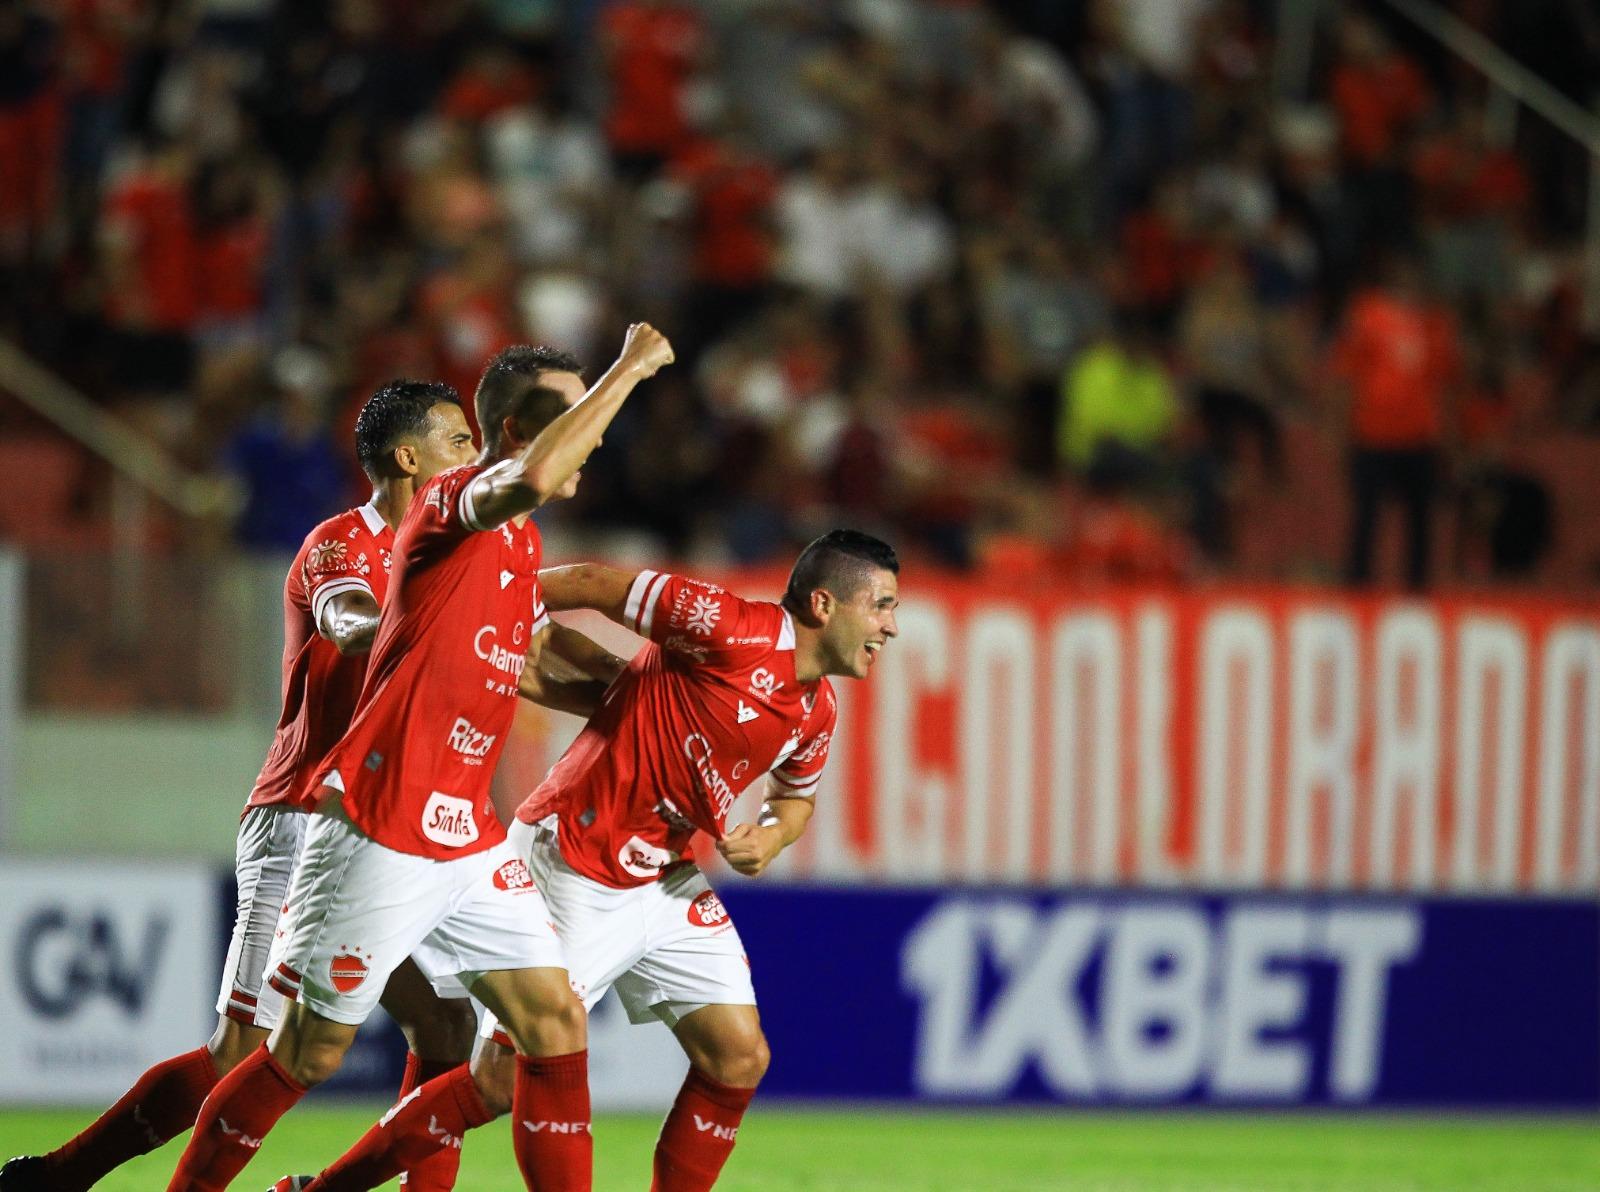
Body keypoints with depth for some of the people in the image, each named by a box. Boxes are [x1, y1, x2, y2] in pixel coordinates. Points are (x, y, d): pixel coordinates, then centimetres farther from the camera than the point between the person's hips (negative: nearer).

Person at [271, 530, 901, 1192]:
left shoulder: (815, 715, 5)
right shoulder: (738, 631, -20)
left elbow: (795, 794, 26)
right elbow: (596, 586, -15)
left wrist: (770, 837, 4)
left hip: (667, 881, 8)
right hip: (574, 869, -8)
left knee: (739, 1060, -1)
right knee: (501, 1082, -9)